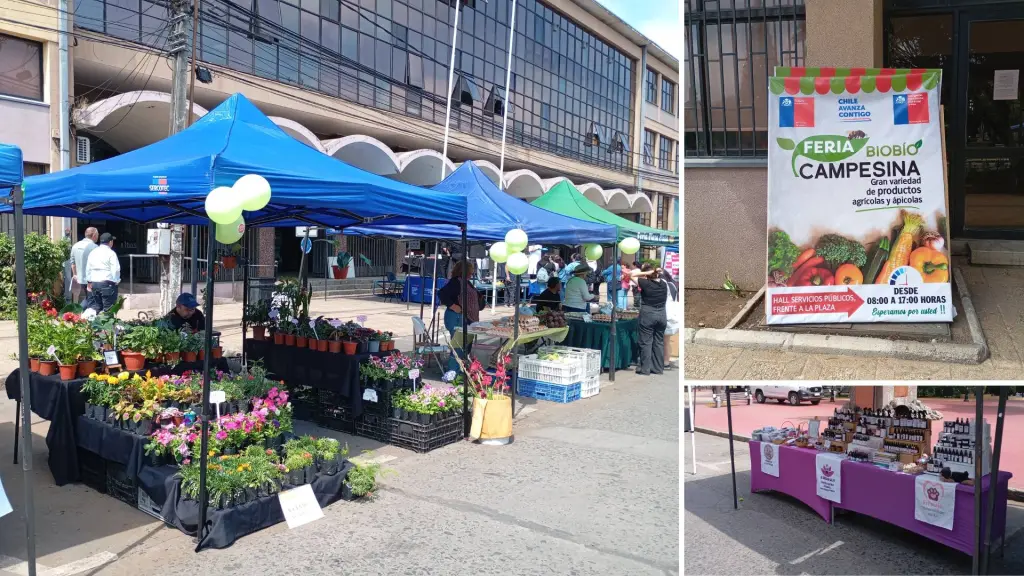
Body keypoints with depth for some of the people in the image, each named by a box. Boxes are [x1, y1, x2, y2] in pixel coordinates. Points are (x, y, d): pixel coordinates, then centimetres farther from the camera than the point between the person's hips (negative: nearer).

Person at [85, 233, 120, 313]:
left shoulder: (93, 252, 11)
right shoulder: (111, 253, -9)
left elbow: (88, 268, 16)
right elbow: (115, 269, -14)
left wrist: (89, 282, 23)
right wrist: (116, 281, -1)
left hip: (94, 283, 7)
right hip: (107, 284, -7)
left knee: (96, 306, 15)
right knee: (108, 308, -3)